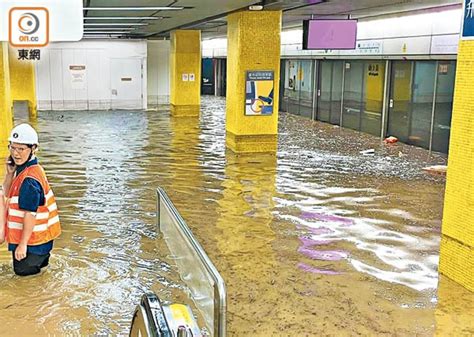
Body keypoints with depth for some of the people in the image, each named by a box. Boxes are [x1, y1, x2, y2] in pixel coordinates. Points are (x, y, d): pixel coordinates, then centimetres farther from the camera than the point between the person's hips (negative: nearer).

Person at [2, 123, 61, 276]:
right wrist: (10, 172, -5)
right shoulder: (21, 169, 2)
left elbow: (30, 214, -28)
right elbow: (7, 192, 14)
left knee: (22, 270, 6)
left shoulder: (29, 179, -28)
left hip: (32, 239, -10)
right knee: (21, 268, 23)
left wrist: (23, 244, -24)